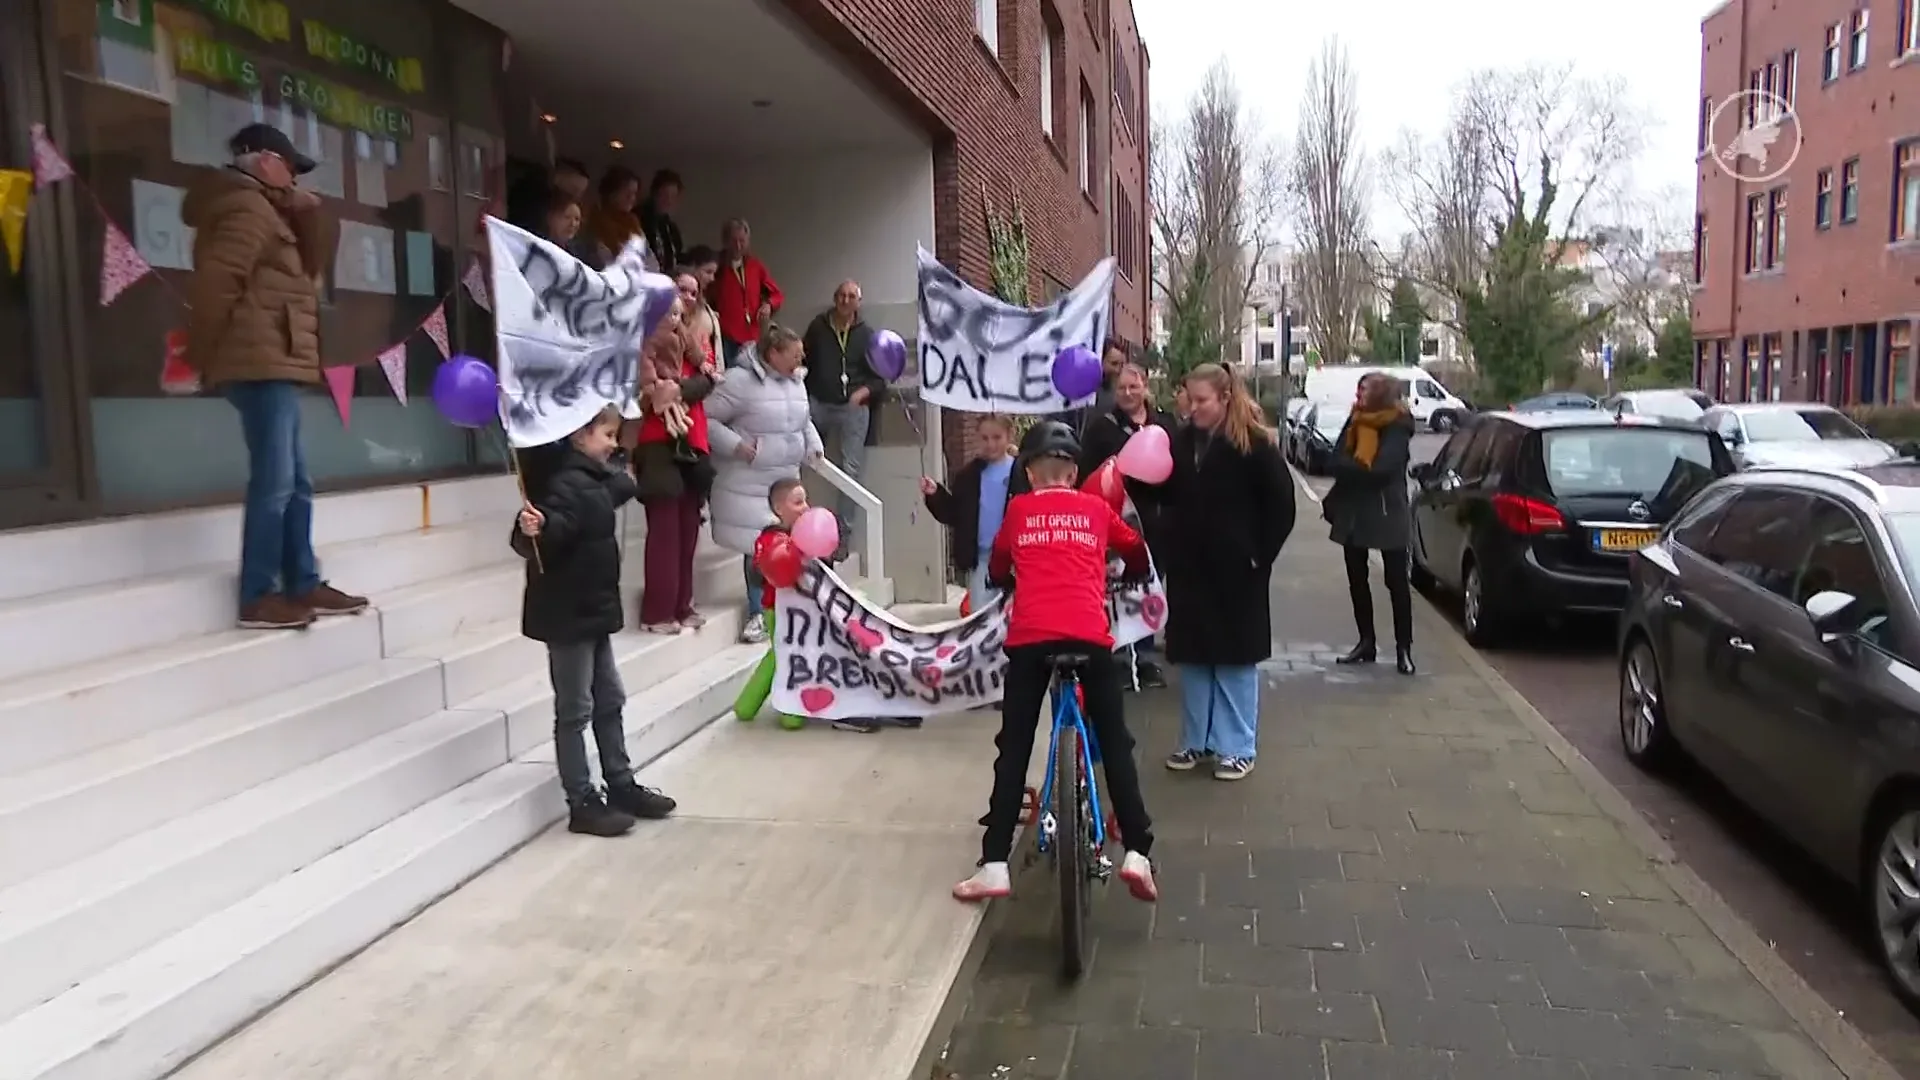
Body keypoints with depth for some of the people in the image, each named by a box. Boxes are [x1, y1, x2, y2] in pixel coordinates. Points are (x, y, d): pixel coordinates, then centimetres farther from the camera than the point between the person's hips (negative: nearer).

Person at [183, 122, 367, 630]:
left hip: (274, 363, 10)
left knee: (294, 481, 11)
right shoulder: (248, 209, -7)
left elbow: (311, 266, 22)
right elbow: (214, 282, -18)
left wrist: (307, 213, 9)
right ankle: (258, 597, -8)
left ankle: (304, 585, 15)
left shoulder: (263, 212, 25)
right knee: (274, 480, -11)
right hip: (262, 363, -10)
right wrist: (202, 354, -11)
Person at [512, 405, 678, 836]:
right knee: (575, 711, 0)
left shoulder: (594, 478, 9)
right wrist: (532, 531, -55)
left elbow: (621, 488, 32)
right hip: (567, 614, -10)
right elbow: (552, 530, -35)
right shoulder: (568, 485, -21)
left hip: (593, 610, 10)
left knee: (610, 701, 17)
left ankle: (621, 785, 29)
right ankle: (582, 803, 9)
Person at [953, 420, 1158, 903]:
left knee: (1014, 749, 8)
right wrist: (1125, 578, 54)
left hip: (1030, 637, 0)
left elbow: (997, 569, 29)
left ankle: (994, 866, 5)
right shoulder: (1097, 509, 19)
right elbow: (1138, 553, 34)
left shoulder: (1017, 509, 17)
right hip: (1090, 636, 0)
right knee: (1114, 742, 12)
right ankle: (1138, 853, 4)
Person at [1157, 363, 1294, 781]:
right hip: (1188, 568, 5)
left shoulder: (1255, 444, -8)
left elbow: (1281, 505, -7)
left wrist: (1260, 556, -10)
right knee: (1192, 656, 11)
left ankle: (1237, 747, 15)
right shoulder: (1180, 440, 6)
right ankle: (1195, 740, 23)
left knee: (1235, 656, 5)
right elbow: (1167, 496, 13)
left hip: (1234, 570, -5)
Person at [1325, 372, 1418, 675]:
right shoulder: (1355, 420, 8)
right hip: (1353, 510, 7)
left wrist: (1349, 467, -10)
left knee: (1396, 581, -1)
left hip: (1387, 512, -6)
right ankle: (1366, 642, 22)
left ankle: (1404, 648, 4)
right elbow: (1334, 461, 1)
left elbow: (1382, 469, -22)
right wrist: (1360, 467, -15)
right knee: (1357, 579, 11)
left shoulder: (1397, 427, -10)